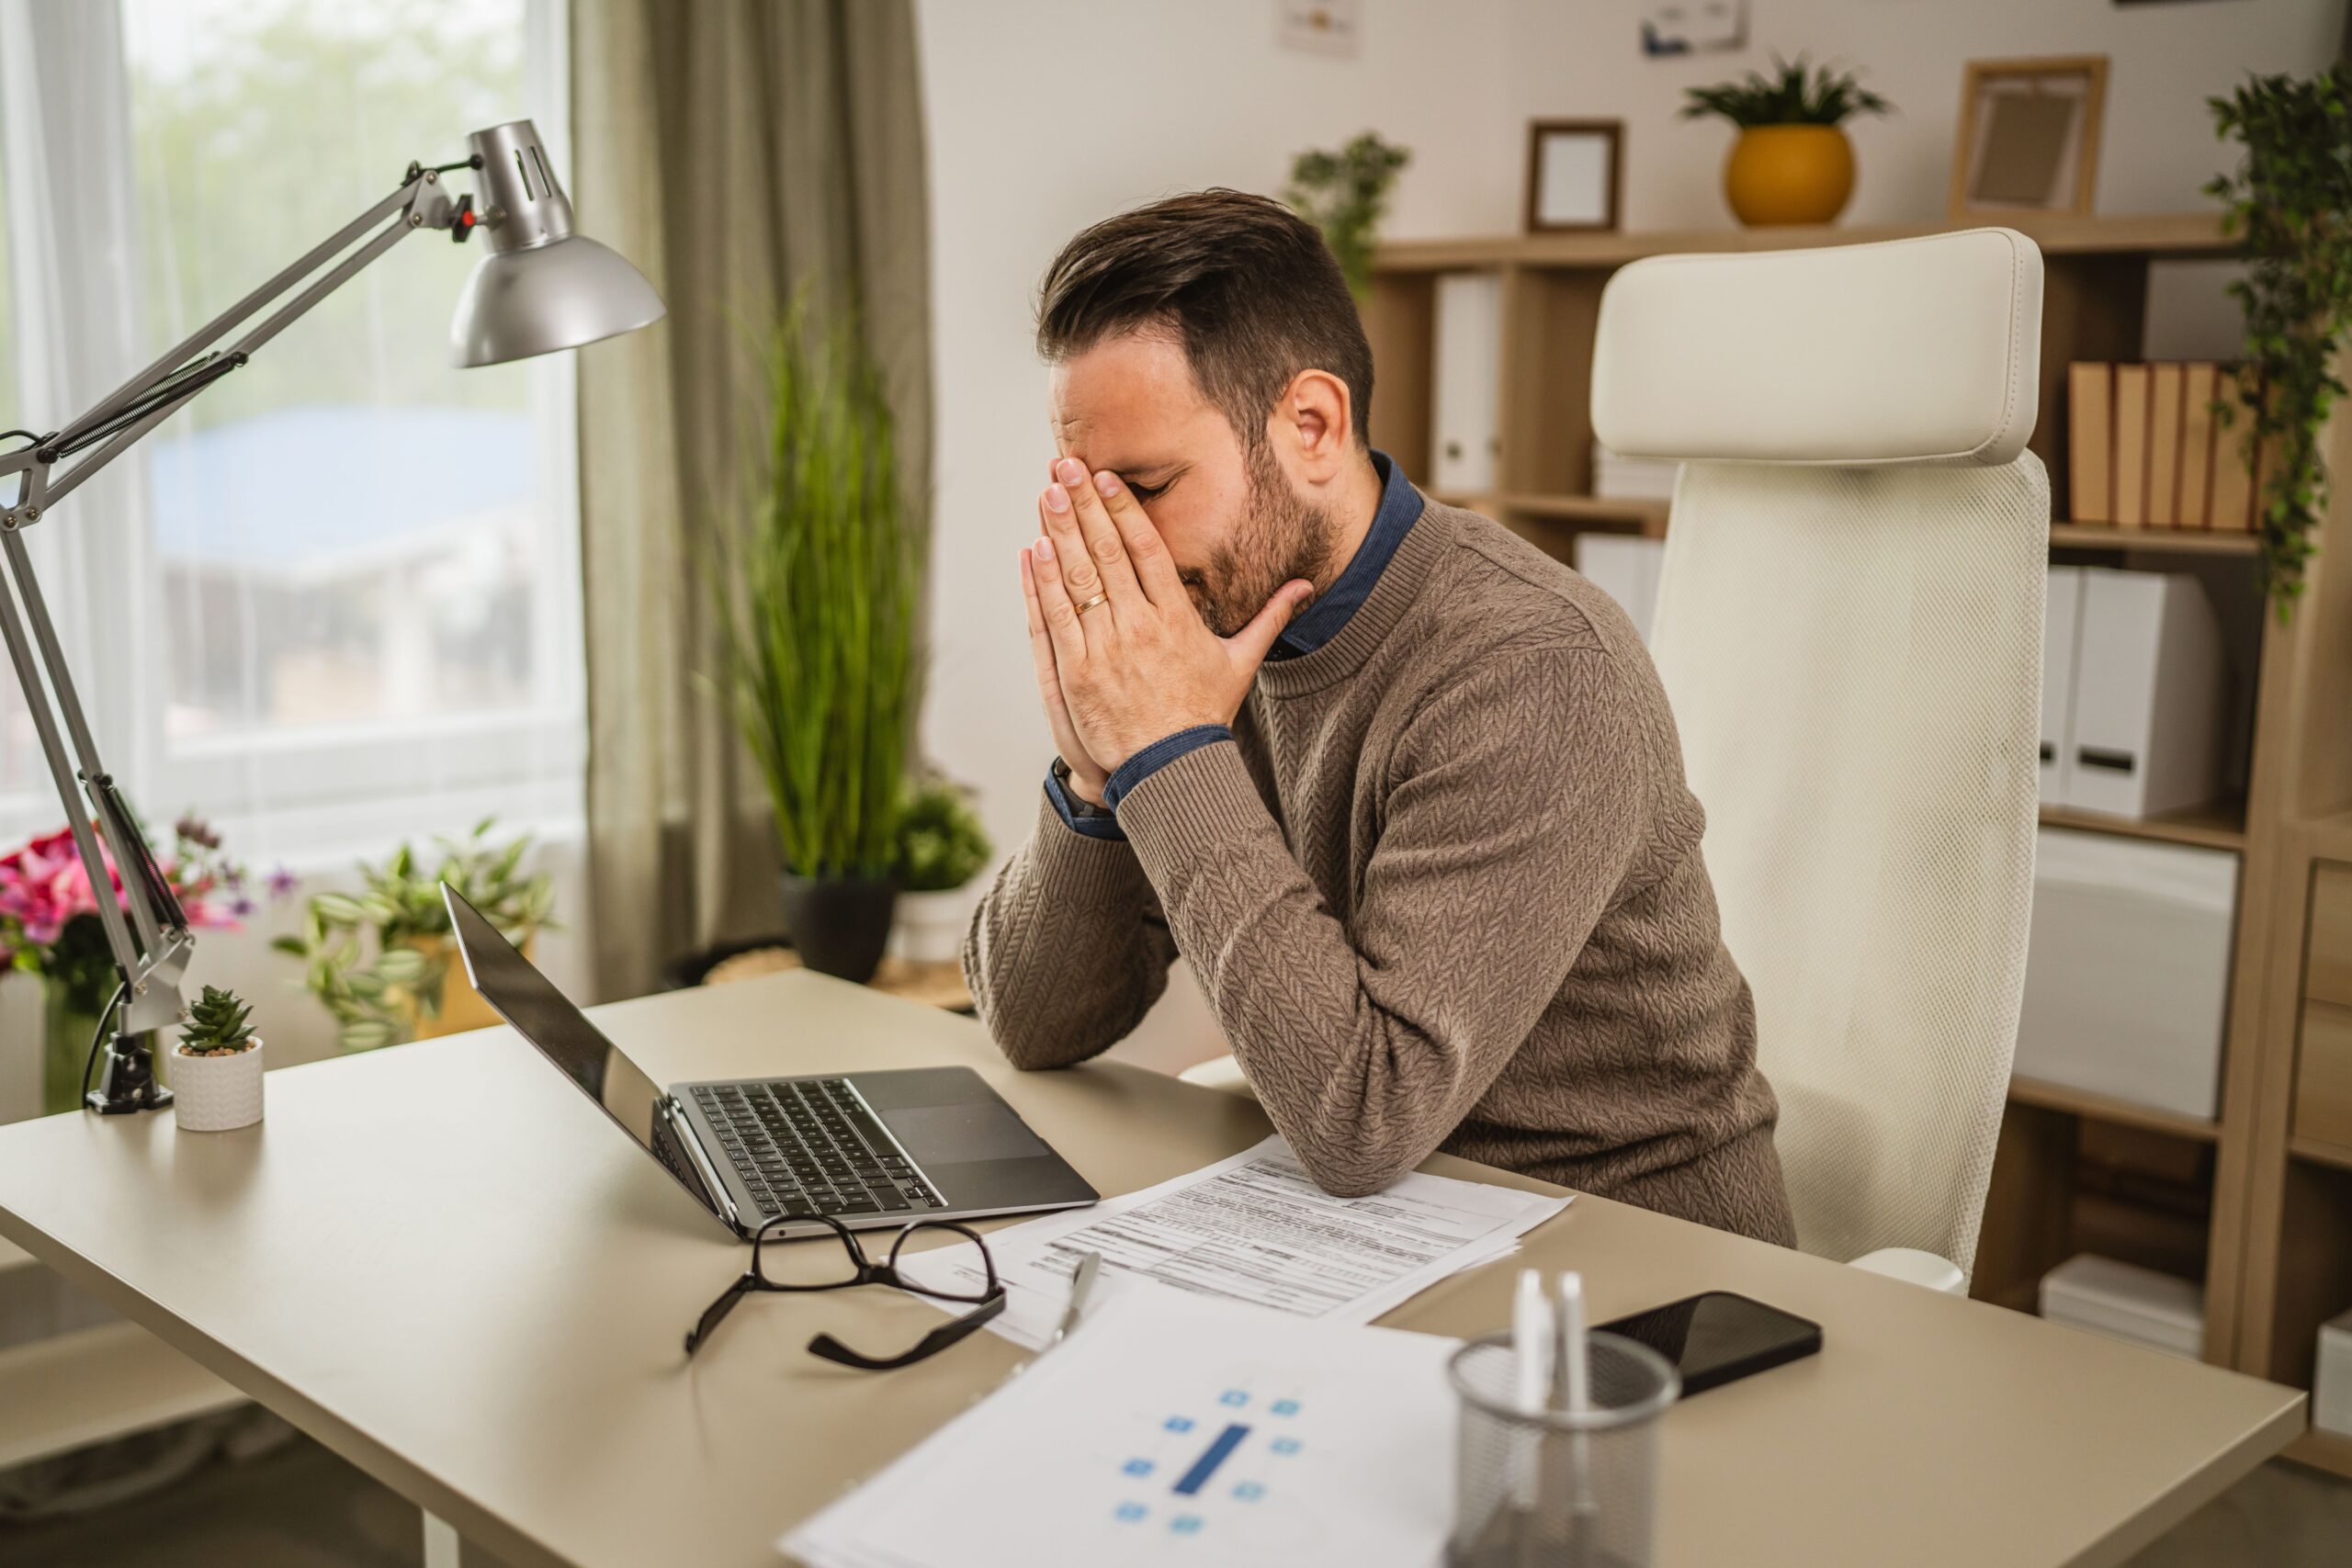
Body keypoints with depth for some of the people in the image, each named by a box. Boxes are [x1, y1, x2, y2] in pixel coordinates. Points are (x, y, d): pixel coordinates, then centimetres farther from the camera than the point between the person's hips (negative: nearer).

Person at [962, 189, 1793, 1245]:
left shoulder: (1534, 671, -22)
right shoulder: (1202, 623, -2)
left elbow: (1363, 1124, -28)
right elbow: (1036, 1029, 2)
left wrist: (1173, 756, -24)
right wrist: (1096, 781, -15)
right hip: (1358, 1232, 6)